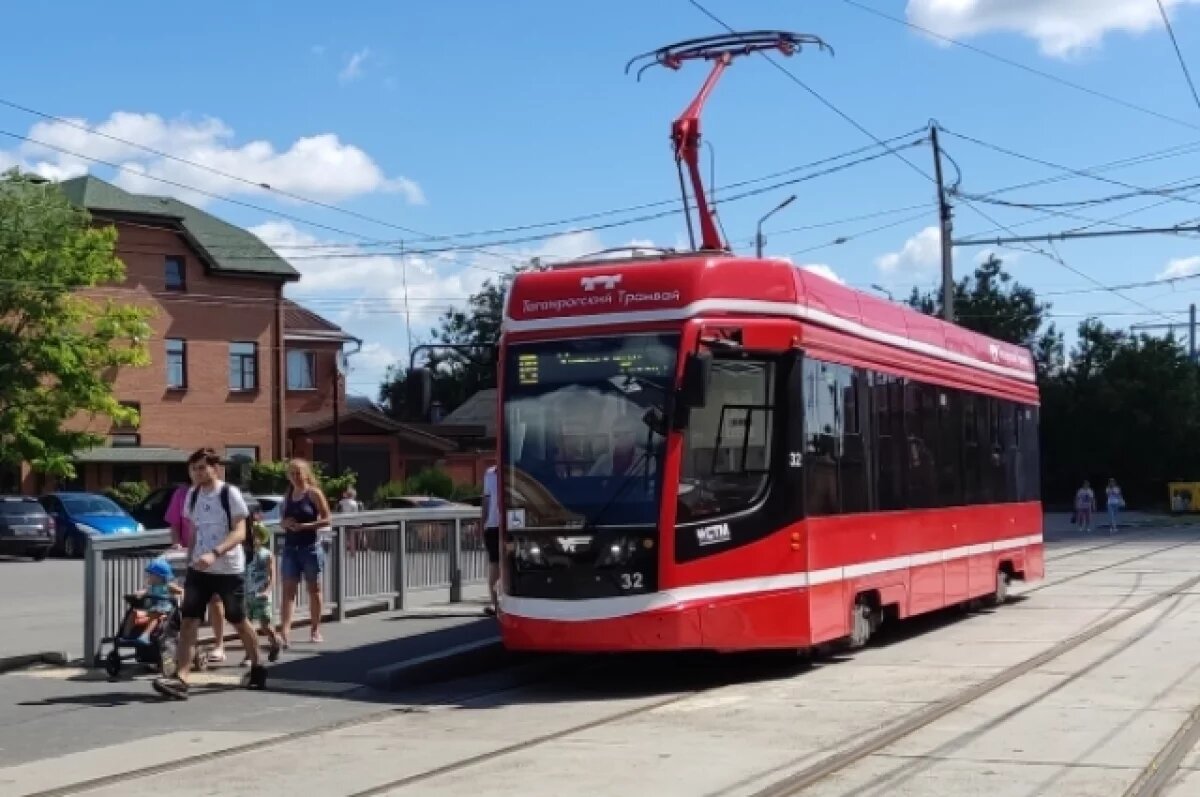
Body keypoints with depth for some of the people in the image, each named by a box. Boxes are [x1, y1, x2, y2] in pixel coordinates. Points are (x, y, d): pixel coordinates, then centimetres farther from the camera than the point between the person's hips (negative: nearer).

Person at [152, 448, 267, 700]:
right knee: (189, 621, -9)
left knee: (238, 621, 10)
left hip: (229, 570, -5)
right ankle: (180, 679, -17)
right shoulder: (192, 495, 7)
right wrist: (190, 561, 13)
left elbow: (239, 532, -19)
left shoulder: (230, 493, -11)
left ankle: (257, 667, 30)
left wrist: (214, 554, -32)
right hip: (199, 570, 5)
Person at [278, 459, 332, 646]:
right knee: (288, 590, -6)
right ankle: (285, 631, -15)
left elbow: (327, 518, -10)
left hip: (310, 547, -4)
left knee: (314, 589, 8)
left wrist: (304, 526, -19)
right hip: (290, 547, 4)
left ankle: (315, 629, 18)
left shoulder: (314, 493, -5)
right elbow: (282, 520, 16)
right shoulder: (288, 495, 10)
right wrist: (285, 523, -8)